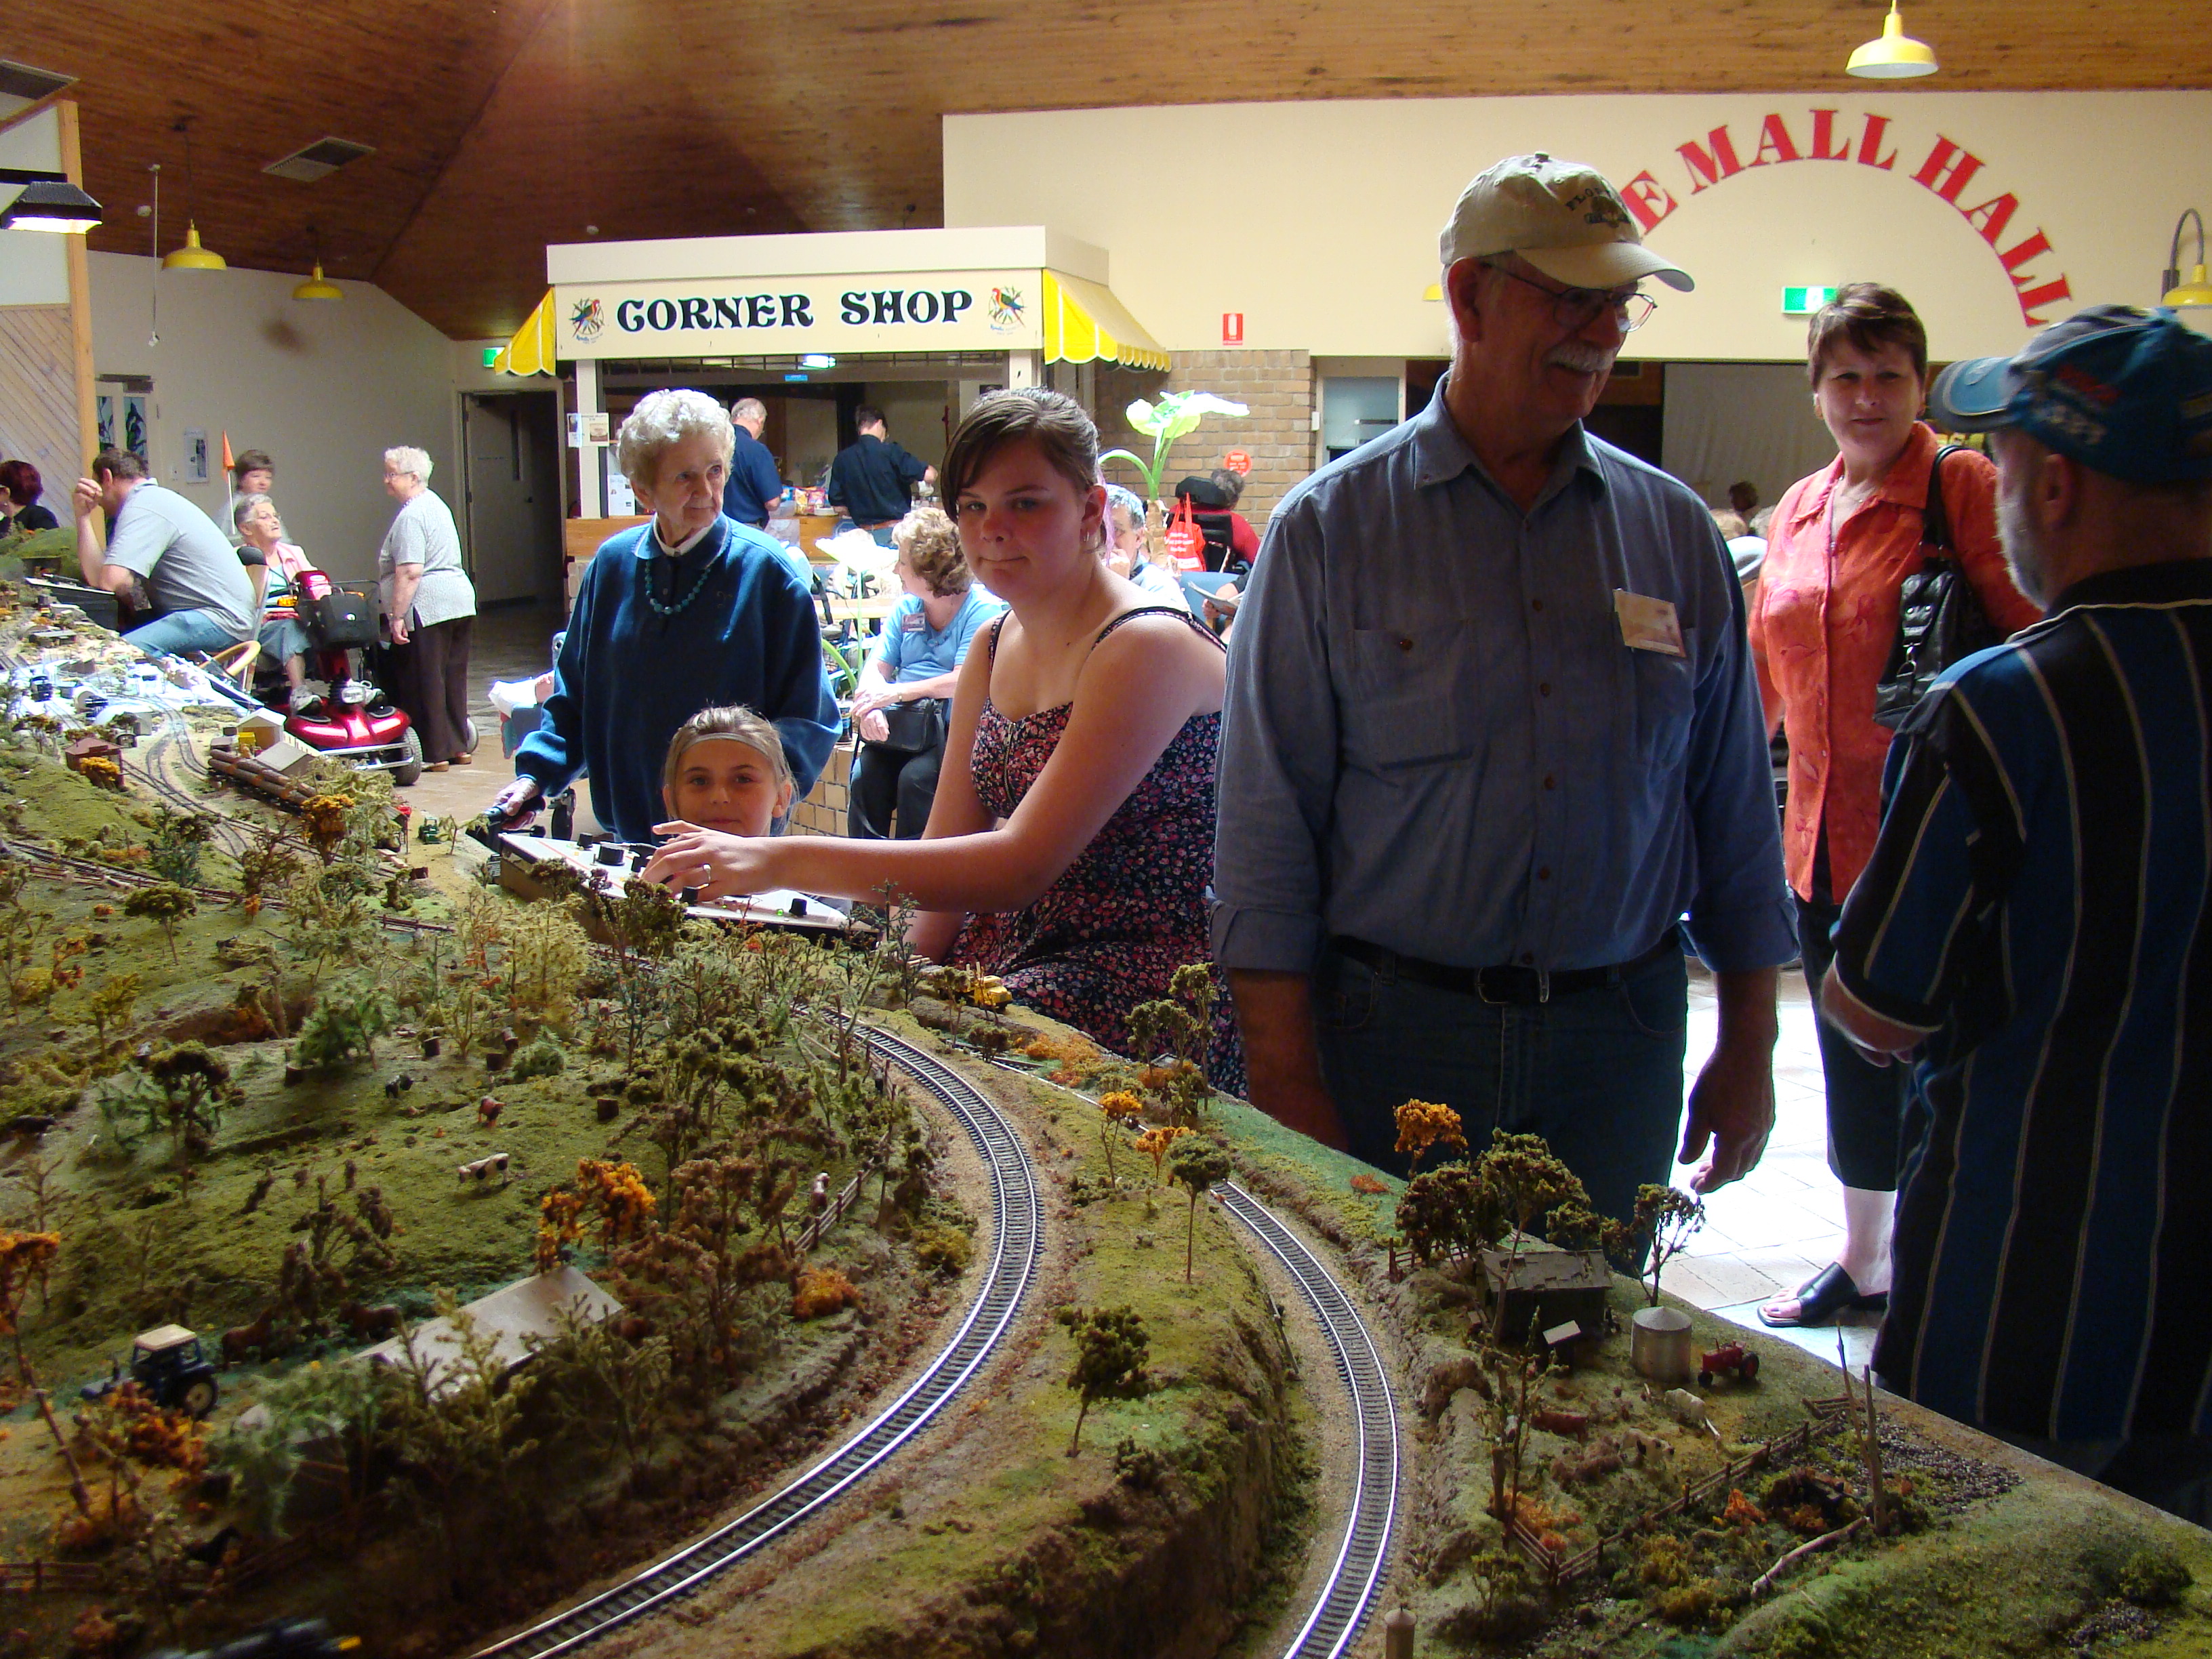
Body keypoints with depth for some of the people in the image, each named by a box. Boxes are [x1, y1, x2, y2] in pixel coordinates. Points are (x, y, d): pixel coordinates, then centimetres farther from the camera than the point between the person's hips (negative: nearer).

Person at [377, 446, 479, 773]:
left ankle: (434, 753, 2)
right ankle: (460, 747, 19)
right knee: (454, 678, 14)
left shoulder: (411, 516, -13)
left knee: (423, 682, -1)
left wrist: (397, 615, -20)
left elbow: (409, 572, -21)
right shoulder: (435, 504, 18)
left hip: (426, 608, -10)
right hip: (460, 601, 10)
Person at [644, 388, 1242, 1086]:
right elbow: (950, 847, 8)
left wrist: (785, 861, -29)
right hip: (1019, 953, 7)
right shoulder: (993, 648, 10)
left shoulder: (1145, 648, -17)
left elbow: (1022, 866, -25)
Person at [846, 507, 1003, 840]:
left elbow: (963, 681, -14)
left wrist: (897, 693, -16)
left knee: (915, 778, -31)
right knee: (864, 774, -21)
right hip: (901, 726, 6)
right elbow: (876, 667, 12)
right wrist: (870, 705, -11)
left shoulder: (983, 610, -4)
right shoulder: (906, 609, 17)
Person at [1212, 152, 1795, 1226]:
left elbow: (1736, 812, 11)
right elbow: (1265, 834, -6)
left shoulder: (1675, 532, 6)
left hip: (1619, 1045, 3)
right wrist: (1290, 1088, -10)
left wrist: (1749, 1047, 9)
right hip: (1390, 1037, -3)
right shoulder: (1330, 530, -4)